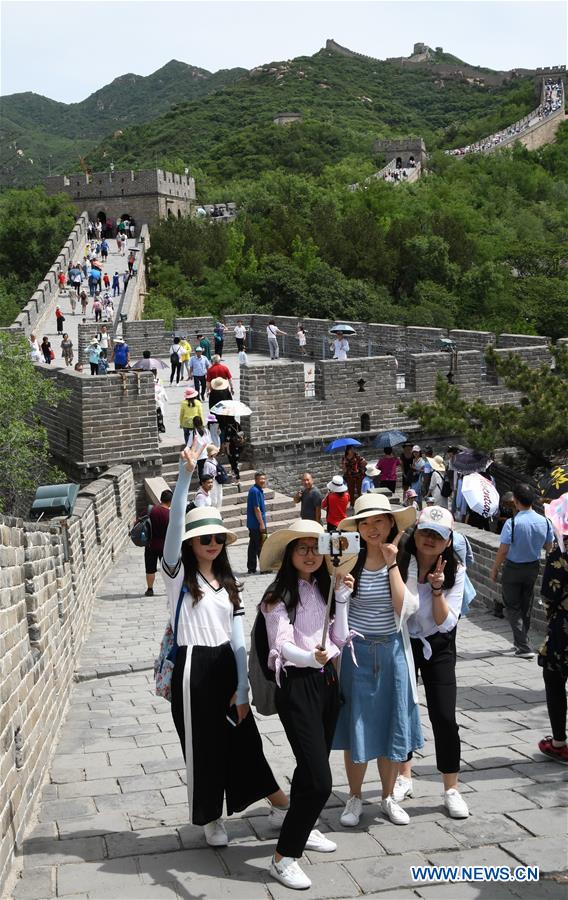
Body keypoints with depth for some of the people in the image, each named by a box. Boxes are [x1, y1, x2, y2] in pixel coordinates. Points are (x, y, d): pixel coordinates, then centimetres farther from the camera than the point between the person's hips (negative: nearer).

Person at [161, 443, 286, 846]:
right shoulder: (178, 574, -5)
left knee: (243, 737, 14)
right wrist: (186, 473, -32)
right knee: (202, 745, 6)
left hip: (226, 665, 5)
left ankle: (280, 801, 29)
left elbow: (238, 636, 6)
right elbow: (174, 524, -21)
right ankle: (210, 819, 23)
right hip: (194, 667, -4)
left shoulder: (228, 582, 10)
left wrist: (242, 688, 0)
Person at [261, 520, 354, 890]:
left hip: (327, 680, 7)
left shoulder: (323, 589, 8)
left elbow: (339, 639, 3)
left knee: (311, 768, 20)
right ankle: (284, 857, -3)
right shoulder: (279, 596, -12)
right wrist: (312, 657, -40)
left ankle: (303, 829, 41)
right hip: (297, 685, -7)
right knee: (319, 780, -12)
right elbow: (283, 646, -21)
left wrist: (341, 596, -6)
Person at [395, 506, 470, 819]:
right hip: (401, 642, 1)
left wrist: (438, 589, -30)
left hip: (438, 647, 0)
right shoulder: (399, 562, -17)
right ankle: (404, 777, 33)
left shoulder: (455, 571, -13)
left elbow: (445, 622, -16)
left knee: (444, 717, -5)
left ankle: (451, 790, 9)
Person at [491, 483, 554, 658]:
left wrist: (495, 569, -9)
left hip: (513, 568, -5)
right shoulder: (544, 522, -9)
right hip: (533, 567, 5)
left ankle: (524, 647, 0)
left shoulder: (512, 523, -24)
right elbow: (549, 547, 4)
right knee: (526, 606, 21)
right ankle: (520, 641, 36)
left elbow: (503, 550, -22)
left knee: (512, 607, 7)